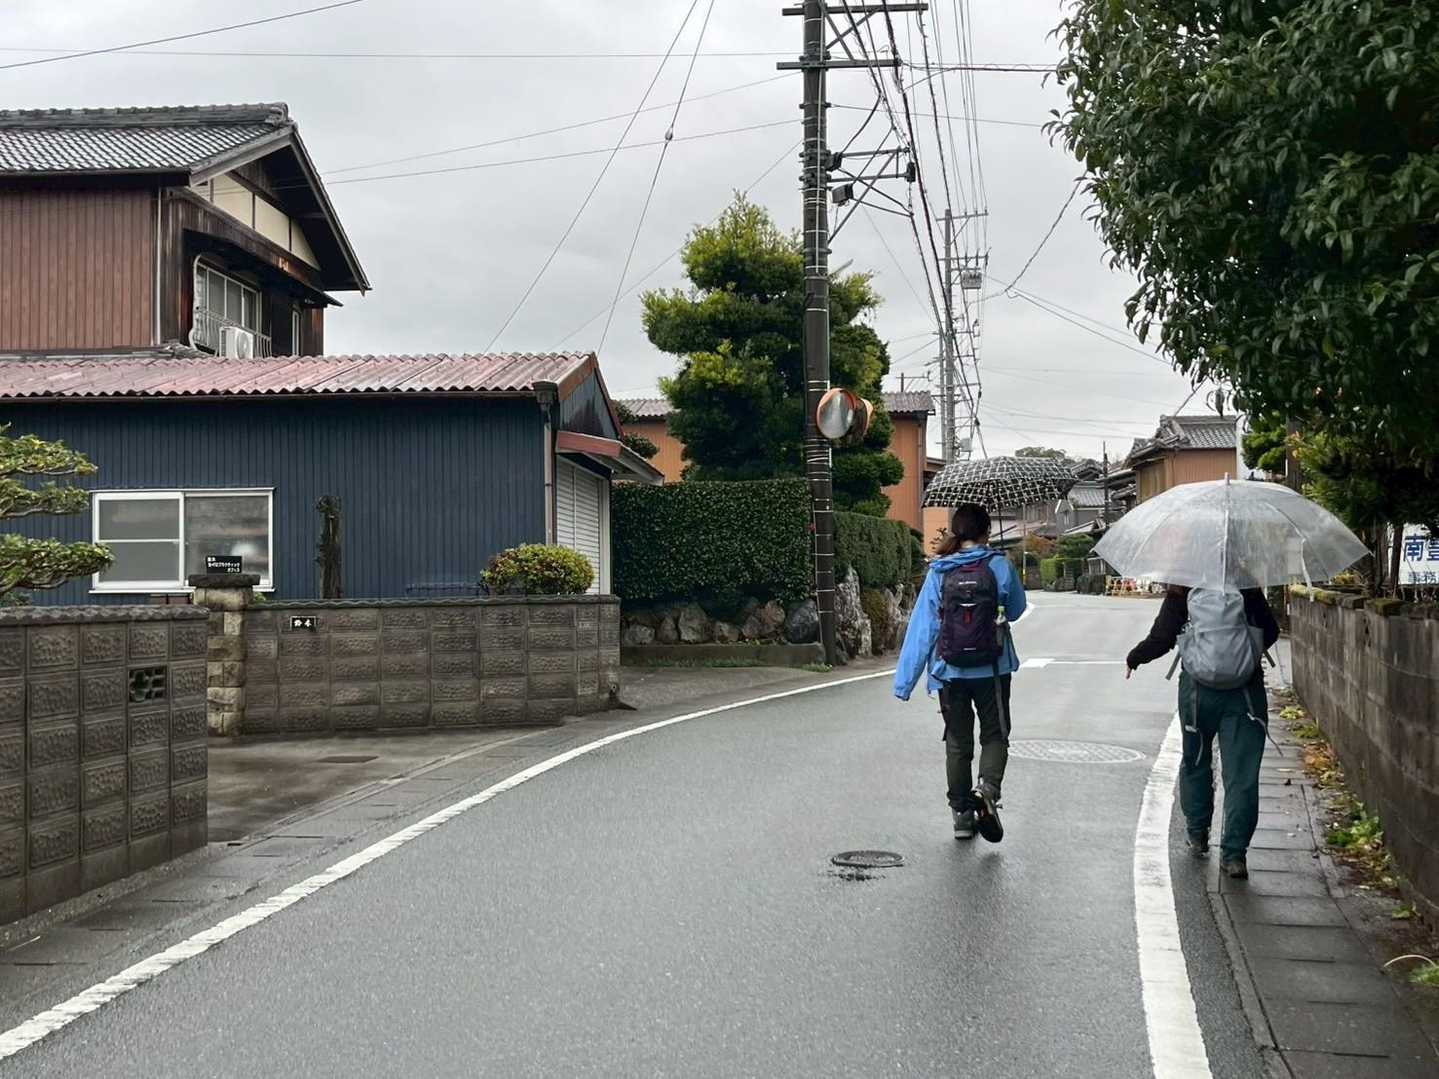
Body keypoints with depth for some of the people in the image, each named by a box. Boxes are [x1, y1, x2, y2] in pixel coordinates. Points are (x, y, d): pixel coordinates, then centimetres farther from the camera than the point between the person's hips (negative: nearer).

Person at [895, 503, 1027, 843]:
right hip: (992, 671, -1)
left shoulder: (938, 573, -4)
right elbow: (1016, 610, 9)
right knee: (995, 736, 11)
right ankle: (987, 788, -15)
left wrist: (904, 682, -3)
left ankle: (962, 813, 17)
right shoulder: (1000, 567, -6)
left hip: (950, 672, 1)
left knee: (957, 743, 14)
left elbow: (921, 628, -5)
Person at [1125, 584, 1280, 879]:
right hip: (1246, 690, 0)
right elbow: (1271, 631, 7)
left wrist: (1133, 658, 12)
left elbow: (1160, 639, -7)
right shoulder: (1247, 586, 0)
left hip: (1198, 691, 0)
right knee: (1242, 773, 1)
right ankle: (1234, 853, -3)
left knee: (1195, 764, 20)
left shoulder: (1180, 591, -5)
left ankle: (1198, 836, 30)